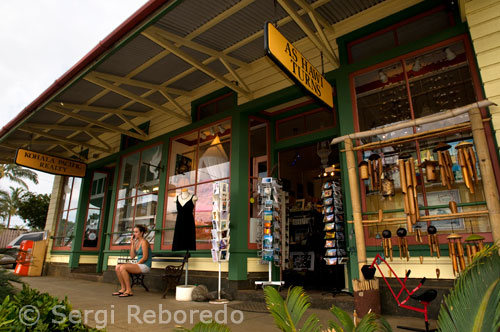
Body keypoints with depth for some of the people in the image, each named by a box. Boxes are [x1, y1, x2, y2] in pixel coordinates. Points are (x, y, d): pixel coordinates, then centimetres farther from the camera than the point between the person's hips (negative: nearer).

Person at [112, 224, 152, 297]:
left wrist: (136, 264, -12)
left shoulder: (144, 242, -10)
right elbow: (132, 256, 8)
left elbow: (145, 257, -15)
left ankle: (129, 291, -16)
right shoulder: (136, 242, 15)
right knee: (117, 267, -4)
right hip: (139, 265, 8)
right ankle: (123, 288, 0)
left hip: (145, 266, -8)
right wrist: (132, 243, 6)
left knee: (123, 267, -23)